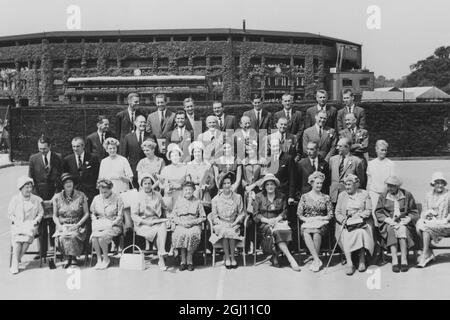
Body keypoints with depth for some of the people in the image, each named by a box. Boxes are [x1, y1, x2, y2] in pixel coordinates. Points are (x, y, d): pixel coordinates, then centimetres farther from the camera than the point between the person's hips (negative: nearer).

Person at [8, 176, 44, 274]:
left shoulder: (37, 199, 7)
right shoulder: (15, 199, 5)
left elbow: (41, 213, 10)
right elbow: (10, 214, 8)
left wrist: (35, 221, -6)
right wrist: (17, 222, -8)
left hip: (31, 225, 0)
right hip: (17, 225, 0)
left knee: (28, 236, -33)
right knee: (17, 238, -31)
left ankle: (17, 260, -19)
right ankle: (15, 265, -25)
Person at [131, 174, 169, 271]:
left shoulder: (157, 195, 16)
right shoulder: (138, 197, 3)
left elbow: (164, 208, 28)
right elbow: (134, 215, -3)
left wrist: (165, 219, 10)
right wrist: (145, 222, -16)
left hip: (157, 221, 3)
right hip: (142, 224, -3)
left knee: (163, 228, -32)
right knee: (158, 230, -31)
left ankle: (161, 255, -43)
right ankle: (161, 259, -31)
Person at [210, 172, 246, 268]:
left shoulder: (237, 197, 9)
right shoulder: (216, 199, 9)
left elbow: (241, 213, 8)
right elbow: (214, 215, 7)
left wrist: (235, 223, -8)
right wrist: (221, 223, -11)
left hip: (233, 225, 0)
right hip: (220, 224, 0)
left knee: (231, 231, -34)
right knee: (224, 231, -34)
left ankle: (232, 257, -25)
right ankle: (227, 258, -28)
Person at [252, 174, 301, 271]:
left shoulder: (281, 196, 12)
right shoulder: (259, 197, 6)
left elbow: (285, 211, 10)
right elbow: (255, 215, 3)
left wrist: (277, 219, -10)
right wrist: (267, 220, -13)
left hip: (278, 221, 3)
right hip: (264, 224, -2)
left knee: (286, 230, -32)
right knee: (276, 231, -34)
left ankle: (275, 257, -19)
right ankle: (290, 259, -34)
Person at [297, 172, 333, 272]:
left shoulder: (326, 198, 12)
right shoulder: (304, 197, 11)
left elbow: (330, 215, 8)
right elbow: (299, 214, 7)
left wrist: (320, 218, -8)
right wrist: (307, 219, -11)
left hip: (321, 224, 0)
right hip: (307, 224, 0)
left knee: (316, 232, -36)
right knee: (306, 233, -36)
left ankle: (315, 261, -29)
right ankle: (317, 260, -35)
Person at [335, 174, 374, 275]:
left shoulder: (364, 194, 10)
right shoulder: (342, 195, 15)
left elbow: (368, 211, 4)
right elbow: (337, 213, 10)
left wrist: (357, 215, -12)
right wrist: (343, 220, -11)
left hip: (361, 221, -1)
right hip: (345, 223, 1)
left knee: (360, 232, -34)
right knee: (345, 235, -30)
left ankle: (362, 261, -24)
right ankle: (349, 263, -36)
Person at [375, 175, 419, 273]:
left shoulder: (407, 195, 9)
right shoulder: (383, 196, 10)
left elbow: (414, 212, 11)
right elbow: (378, 212, 6)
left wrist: (407, 219, -8)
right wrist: (388, 220, -11)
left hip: (404, 222, 0)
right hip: (388, 223, 0)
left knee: (402, 229, -35)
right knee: (391, 230, -35)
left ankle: (404, 260, -38)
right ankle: (394, 261, -41)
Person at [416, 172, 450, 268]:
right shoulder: (428, 195, 13)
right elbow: (424, 211, 15)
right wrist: (423, 218, -6)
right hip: (429, 221, 4)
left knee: (426, 227, -32)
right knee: (418, 225, -28)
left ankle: (425, 255, -25)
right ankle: (429, 254, -22)